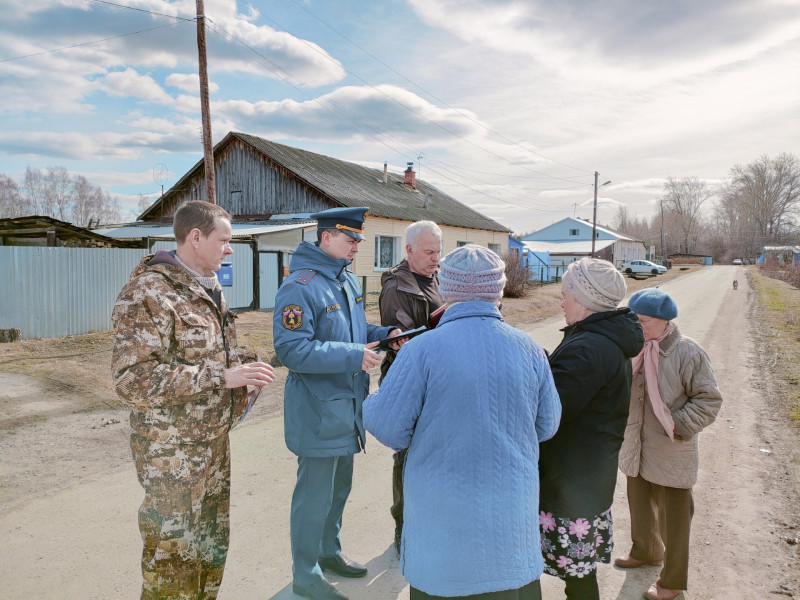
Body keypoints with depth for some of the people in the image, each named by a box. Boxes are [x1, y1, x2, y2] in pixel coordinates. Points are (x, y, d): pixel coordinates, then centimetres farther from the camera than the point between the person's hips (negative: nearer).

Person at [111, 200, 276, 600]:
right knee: (174, 554, 7)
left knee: (212, 543, 21)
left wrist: (241, 373, 3)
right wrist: (222, 377, -26)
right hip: (173, 453, -8)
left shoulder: (208, 289, 10)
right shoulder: (150, 293, -19)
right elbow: (133, 379, -26)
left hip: (214, 443, 8)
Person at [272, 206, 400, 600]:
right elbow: (291, 350, -26)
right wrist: (352, 357, -28)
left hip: (347, 405, 9)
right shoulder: (300, 286, -20)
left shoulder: (349, 281, 9)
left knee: (339, 486, 23)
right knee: (315, 494, 5)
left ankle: (328, 551, 45)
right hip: (318, 410, -9)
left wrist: (383, 335, 0)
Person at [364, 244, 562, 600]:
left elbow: (386, 427, -14)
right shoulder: (529, 349, -6)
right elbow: (546, 426, 4)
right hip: (513, 514, 3)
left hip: (444, 519, -3)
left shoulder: (422, 350, -19)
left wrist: (370, 403, 7)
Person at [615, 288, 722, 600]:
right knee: (639, 503, 25)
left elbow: (709, 399, -13)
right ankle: (645, 551, 51)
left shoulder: (687, 352, -19)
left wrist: (678, 426, -18)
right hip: (637, 448, 6)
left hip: (670, 454, -6)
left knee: (673, 515, 10)